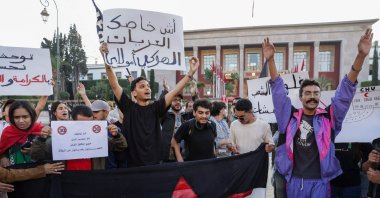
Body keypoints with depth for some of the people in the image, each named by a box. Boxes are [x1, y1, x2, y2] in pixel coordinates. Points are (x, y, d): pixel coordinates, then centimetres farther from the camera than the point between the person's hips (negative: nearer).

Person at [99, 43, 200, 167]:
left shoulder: (156, 108, 1)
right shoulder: (129, 108, -3)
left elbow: (175, 91, -6)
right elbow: (114, 85, -12)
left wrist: (190, 73, -14)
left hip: (154, 163, 2)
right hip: (132, 165, -2)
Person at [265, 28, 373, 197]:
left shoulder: (328, 117, -1)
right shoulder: (291, 116, -1)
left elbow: (345, 91, -7)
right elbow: (278, 90, -5)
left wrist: (361, 56, -16)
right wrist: (270, 60, -14)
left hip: (319, 181, 0)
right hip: (294, 180, 1)